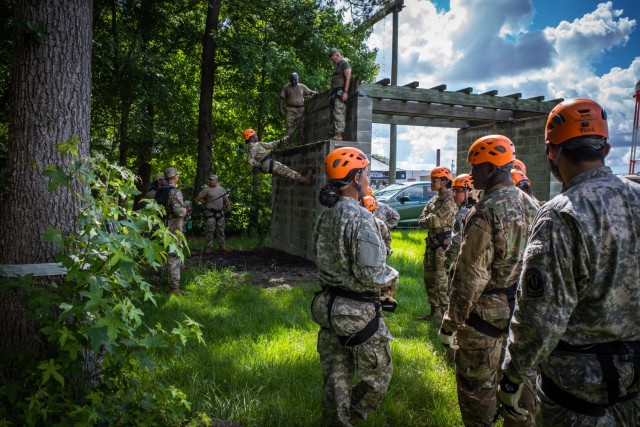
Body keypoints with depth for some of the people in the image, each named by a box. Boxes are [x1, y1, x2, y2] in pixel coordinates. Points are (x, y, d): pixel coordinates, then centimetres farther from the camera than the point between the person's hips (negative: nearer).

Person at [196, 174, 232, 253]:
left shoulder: (222, 189, 10)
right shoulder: (207, 189, -3)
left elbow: (226, 200, 14)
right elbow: (198, 197, -2)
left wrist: (229, 208, 6)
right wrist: (206, 202, -2)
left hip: (220, 212, 4)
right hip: (211, 213, -4)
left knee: (221, 230, 9)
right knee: (210, 231, -6)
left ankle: (222, 246, 17)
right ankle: (209, 247, -1)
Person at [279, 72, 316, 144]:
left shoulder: (302, 87, 14)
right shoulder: (286, 87, 10)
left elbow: (310, 92, 15)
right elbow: (282, 98, 8)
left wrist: (315, 93, -9)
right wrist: (281, 109, -3)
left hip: (301, 109, 2)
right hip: (290, 109, -2)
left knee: (301, 127, 3)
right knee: (289, 125, -11)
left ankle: (300, 142, 11)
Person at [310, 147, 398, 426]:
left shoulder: (324, 217, 4)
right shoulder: (360, 217, -22)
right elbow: (370, 275, -25)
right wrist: (392, 277, -3)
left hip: (328, 306, 8)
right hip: (359, 312, -8)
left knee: (336, 377, 19)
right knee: (378, 376, 16)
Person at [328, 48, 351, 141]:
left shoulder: (344, 64, 0)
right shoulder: (336, 66, 27)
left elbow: (348, 78, -11)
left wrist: (345, 92, -21)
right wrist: (331, 95, 18)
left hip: (340, 92, -10)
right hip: (335, 93, 10)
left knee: (338, 113, -19)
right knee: (332, 115, 4)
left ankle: (339, 134, -25)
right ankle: (332, 134, 3)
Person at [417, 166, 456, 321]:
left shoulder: (450, 200, -12)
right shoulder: (434, 199, 15)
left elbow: (436, 220, -20)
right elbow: (421, 220, 8)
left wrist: (425, 221, -3)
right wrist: (430, 221, -11)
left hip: (443, 241, -9)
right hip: (431, 240, 9)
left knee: (441, 279, -7)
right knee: (429, 277, 14)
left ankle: (444, 312, 3)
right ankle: (434, 311, 24)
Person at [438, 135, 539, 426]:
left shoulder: (485, 211, -20)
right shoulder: (531, 205, 4)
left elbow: (471, 276, -21)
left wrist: (451, 324, -14)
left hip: (487, 313, -8)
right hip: (523, 310, 8)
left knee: (478, 386, 9)